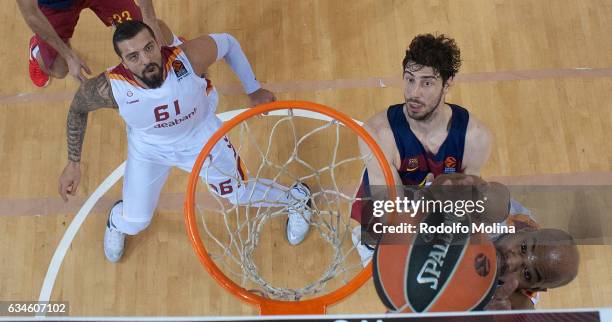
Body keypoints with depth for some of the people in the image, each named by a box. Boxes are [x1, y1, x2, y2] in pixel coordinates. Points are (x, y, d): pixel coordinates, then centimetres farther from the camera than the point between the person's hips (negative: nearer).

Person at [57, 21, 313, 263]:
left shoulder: (190, 57, -39)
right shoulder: (110, 88, -36)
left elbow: (228, 42, -16)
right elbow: (78, 108, -11)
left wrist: (253, 90, -7)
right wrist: (73, 163, -8)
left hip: (202, 138, 0)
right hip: (148, 149, 1)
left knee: (241, 194, 15)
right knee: (134, 223, 11)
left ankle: (297, 198, 49)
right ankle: (116, 222, 54)